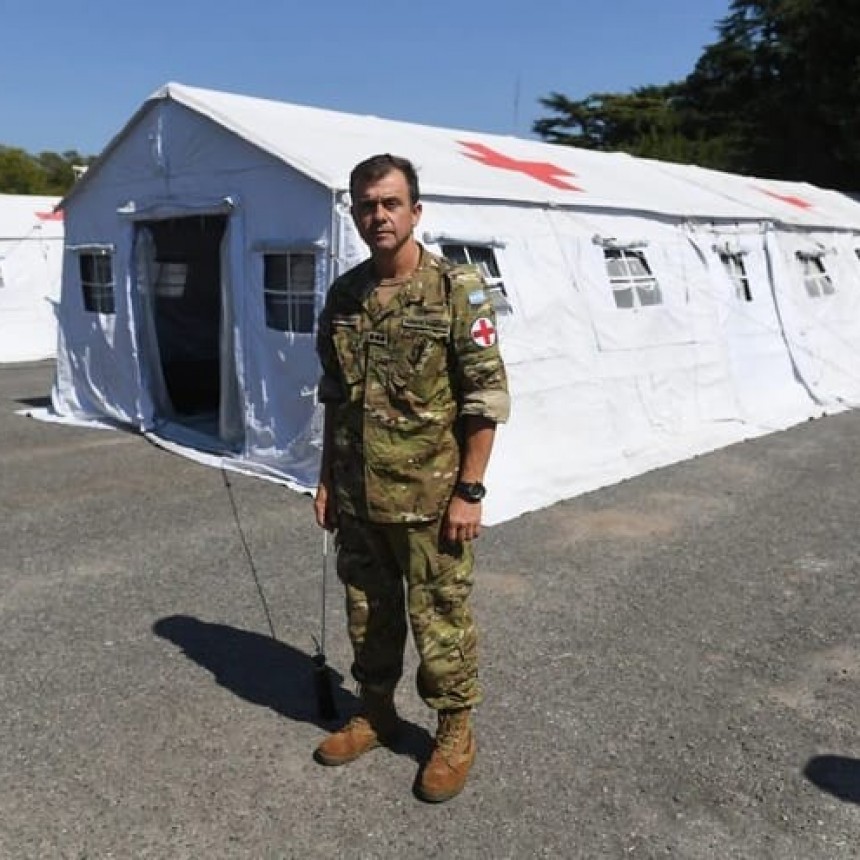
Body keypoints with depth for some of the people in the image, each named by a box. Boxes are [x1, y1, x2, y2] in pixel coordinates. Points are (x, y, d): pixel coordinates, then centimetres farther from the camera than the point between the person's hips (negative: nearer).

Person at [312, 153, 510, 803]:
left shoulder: (458, 290, -10)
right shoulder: (343, 295, 7)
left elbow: (488, 398, -11)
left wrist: (469, 491, -14)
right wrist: (326, 479, 12)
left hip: (429, 498, -5)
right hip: (357, 497, 5)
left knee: (441, 617, 7)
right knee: (367, 612, 18)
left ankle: (456, 732, 27)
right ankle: (376, 713, 38)